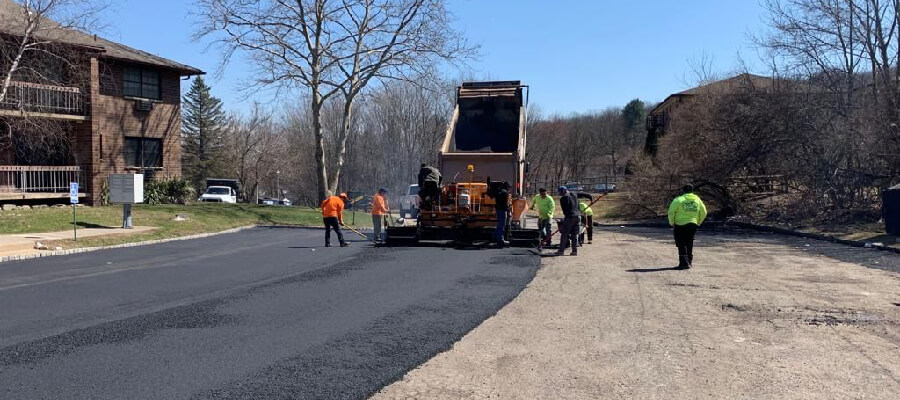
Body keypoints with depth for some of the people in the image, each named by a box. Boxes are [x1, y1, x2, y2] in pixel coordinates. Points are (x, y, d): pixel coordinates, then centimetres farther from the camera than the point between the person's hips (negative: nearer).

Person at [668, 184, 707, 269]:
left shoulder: (678, 200, -9)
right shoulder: (697, 200, 6)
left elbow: (671, 212, -12)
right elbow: (704, 213, 10)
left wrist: (672, 223, 1)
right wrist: (698, 223, 20)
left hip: (681, 224, -5)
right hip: (693, 225, 5)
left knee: (681, 245, -1)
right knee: (689, 244, 18)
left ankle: (684, 263, -8)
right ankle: (689, 261, 23)